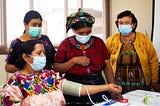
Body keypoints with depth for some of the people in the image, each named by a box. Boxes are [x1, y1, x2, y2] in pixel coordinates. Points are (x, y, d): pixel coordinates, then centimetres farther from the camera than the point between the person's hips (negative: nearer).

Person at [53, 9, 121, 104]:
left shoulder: (98, 42, 4)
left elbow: (107, 67, 5)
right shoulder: (66, 44, -2)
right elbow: (56, 68, -4)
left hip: (98, 86, 2)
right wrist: (74, 61, -16)